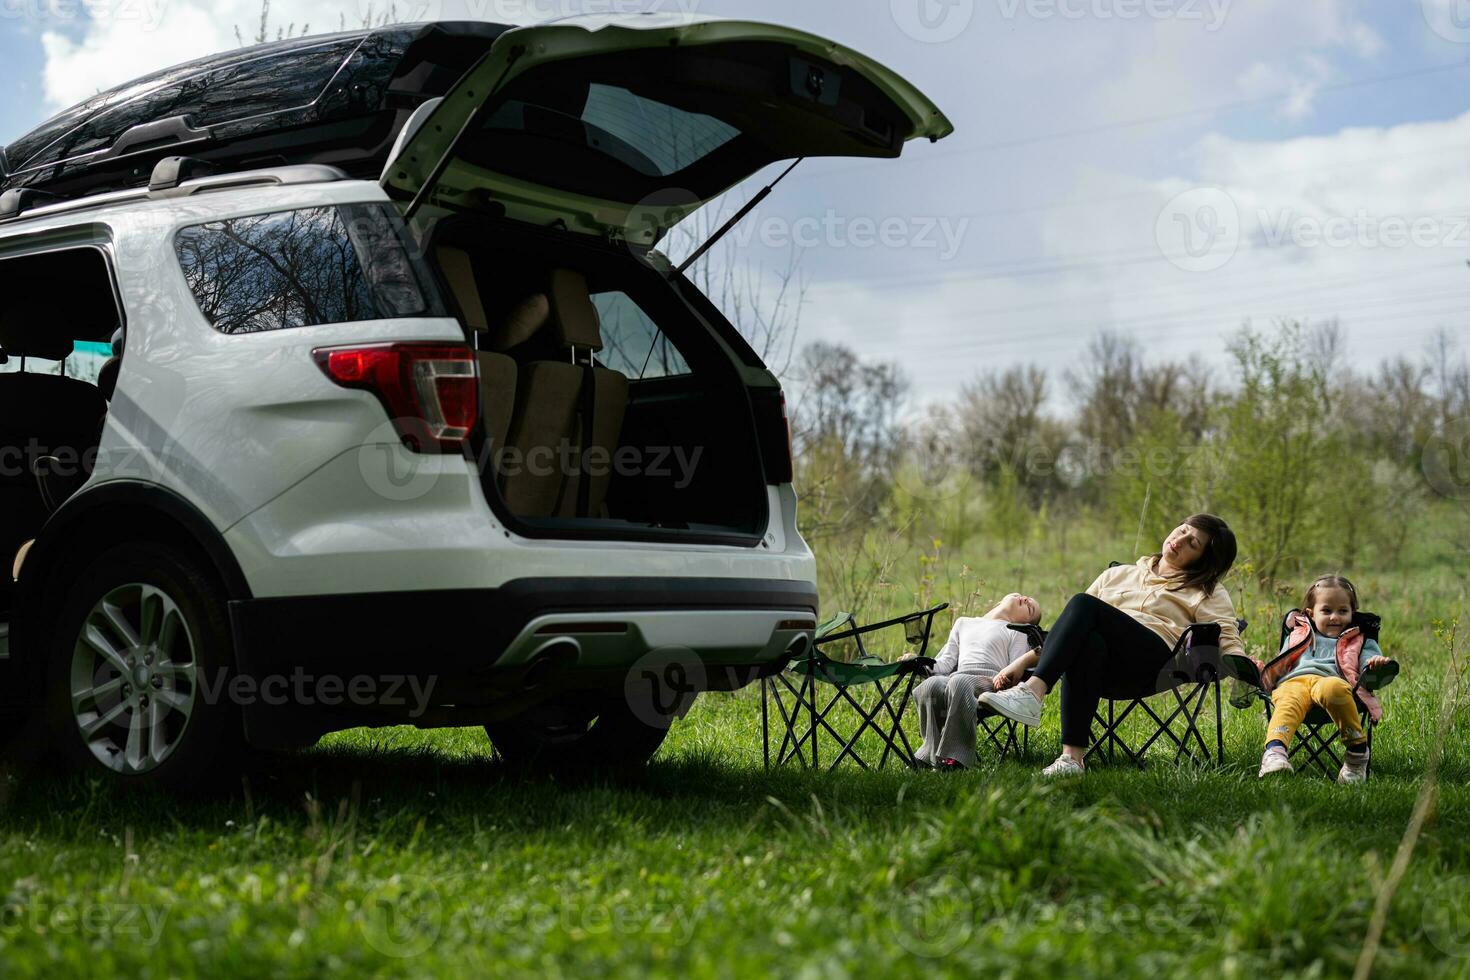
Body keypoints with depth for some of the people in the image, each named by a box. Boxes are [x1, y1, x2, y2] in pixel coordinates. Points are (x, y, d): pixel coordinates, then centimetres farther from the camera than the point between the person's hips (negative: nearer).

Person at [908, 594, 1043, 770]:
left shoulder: (1016, 631, 25)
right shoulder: (963, 622, 36)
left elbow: (1016, 670, 9)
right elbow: (946, 662, 27)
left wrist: (1007, 677, -15)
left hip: (991, 681, -3)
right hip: (958, 676, 3)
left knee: (959, 683, -39)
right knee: (930, 686, -34)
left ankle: (955, 757, -42)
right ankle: (932, 754, -32)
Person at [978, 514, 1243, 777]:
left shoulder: (1206, 592, 26)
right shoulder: (1119, 574, 35)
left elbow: (1226, 635, 10)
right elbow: (1078, 627, 32)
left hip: (1153, 659, -3)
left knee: (1084, 604, -29)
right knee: (1088, 643, -38)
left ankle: (1033, 692, -48)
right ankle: (1072, 755, -47)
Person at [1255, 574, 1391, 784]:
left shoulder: (1359, 642, 33)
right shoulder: (1298, 635, 39)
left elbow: (1369, 668, 16)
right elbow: (1281, 666, 34)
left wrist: (1375, 665, -8)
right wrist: (1260, 671, 13)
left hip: (1330, 679, -2)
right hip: (1292, 682, 2)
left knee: (1333, 688, -41)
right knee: (1288, 704, -37)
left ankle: (1357, 749, -28)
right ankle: (1275, 751, -61)